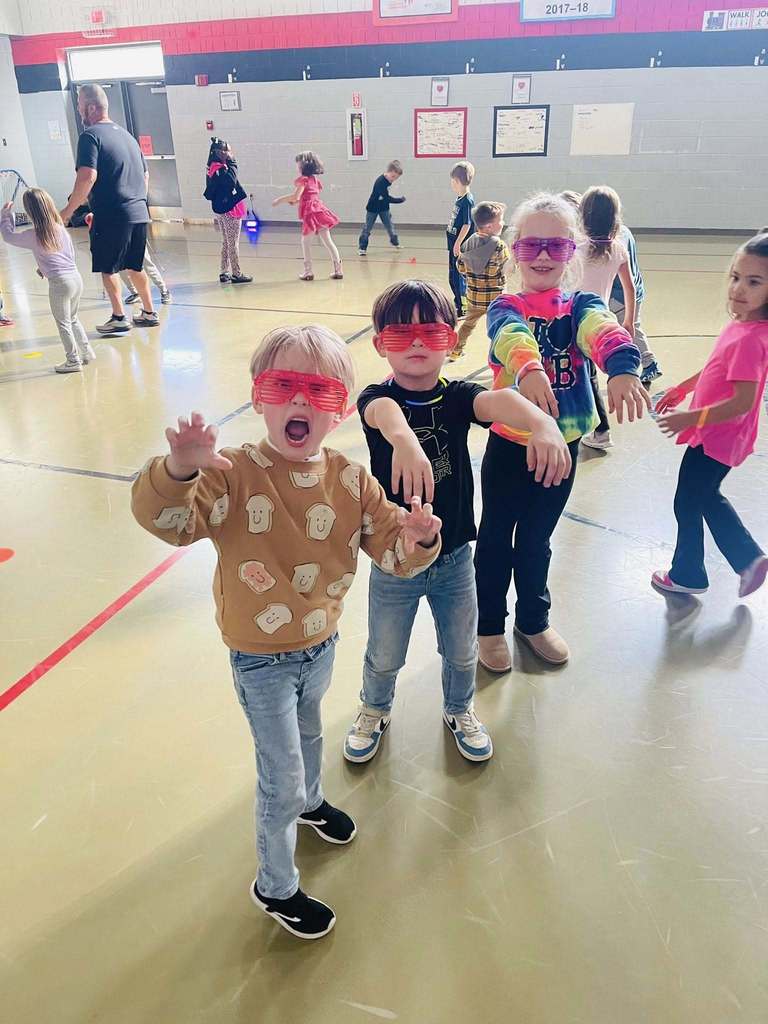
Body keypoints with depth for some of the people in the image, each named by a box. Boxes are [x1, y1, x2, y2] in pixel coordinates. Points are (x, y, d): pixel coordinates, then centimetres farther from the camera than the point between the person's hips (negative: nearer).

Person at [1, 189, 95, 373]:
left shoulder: (33, 236, -9)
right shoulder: (61, 228, 7)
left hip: (59, 283, -6)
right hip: (76, 277, 6)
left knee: (63, 324, 5)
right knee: (73, 319, 22)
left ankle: (73, 360, 8)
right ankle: (87, 352, 25)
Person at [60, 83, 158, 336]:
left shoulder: (90, 135, -9)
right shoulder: (126, 134, 15)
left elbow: (88, 176, -21)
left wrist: (68, 210, -15)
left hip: (112, 216, -7)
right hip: (138, 213, 7)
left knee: (108, 268, 5)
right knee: (135, 266, 17)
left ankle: (119, 318, 6)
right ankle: (149, 313, 22)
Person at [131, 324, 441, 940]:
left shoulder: (350, 480, -10)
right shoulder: (235, 474, -23)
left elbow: (392, 547, -9)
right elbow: (169, 520, -35)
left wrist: (417, 539, -32)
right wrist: (179, 471, -56)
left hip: (321, 644, 5)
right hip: (261, 661, -4)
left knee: (308, 733, 33)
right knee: (282, 779, 8)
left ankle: (311, 801, 65)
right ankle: (276, 888, 36)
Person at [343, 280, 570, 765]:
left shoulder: (457, 396, -9)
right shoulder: (377, 398, -14)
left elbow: (497, 401, -32)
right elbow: (383, 411, -40)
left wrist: (542, 423, -56)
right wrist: (403, 438, -66)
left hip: (454, 556, 2)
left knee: (462, 652, 21)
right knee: (384, 657, 18)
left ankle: (460, 710, 52)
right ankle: (375, 710, 50)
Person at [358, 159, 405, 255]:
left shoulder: (388, 180, -6)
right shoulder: (380, 182, -30)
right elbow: (387, 198, -31)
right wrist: (400, 200, -27)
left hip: (384, 208, 7)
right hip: (373, 208, -7)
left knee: (389, 225, 12)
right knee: (367, 228, -1)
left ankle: (395, 242, 30)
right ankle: (362, 247, 4)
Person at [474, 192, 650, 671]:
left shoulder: (581, 305, -2)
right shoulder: (506, 307, -8)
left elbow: (601, 327, -26)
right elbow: (510, 334, -33)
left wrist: (622, 366, -50)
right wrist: (529, 368, -57)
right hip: (509, 445, -2)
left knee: (536, 541, 19)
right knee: (497, 538, 12)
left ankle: (534, 620, 40)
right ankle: (490, 626, 32)